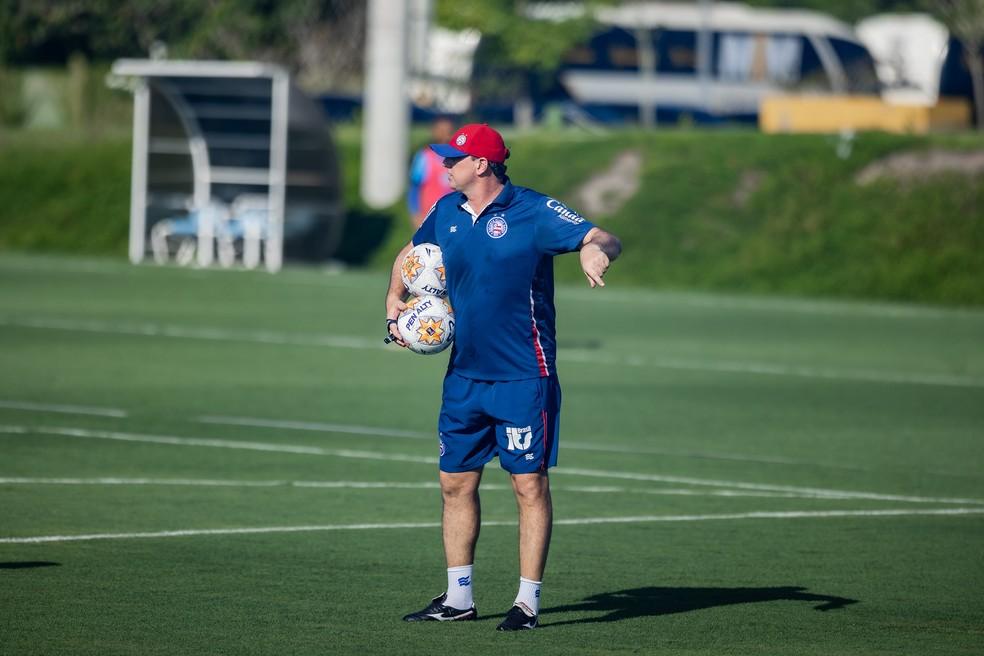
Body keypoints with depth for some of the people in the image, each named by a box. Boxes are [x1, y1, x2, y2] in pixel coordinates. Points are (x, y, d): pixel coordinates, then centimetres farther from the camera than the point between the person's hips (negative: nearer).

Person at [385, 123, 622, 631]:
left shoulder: (533, 211, -12)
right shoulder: (446, 213, 7)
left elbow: (603, 239, -18)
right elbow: (410, 254, 25)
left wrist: (597, 251, -41)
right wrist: (394, 301, 9)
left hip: (523, 376, -6)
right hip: (464, 375, 7)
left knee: (529, 484, -4)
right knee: (456, 482, 10)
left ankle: (528, 601, 1)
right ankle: (458, 598, 20)